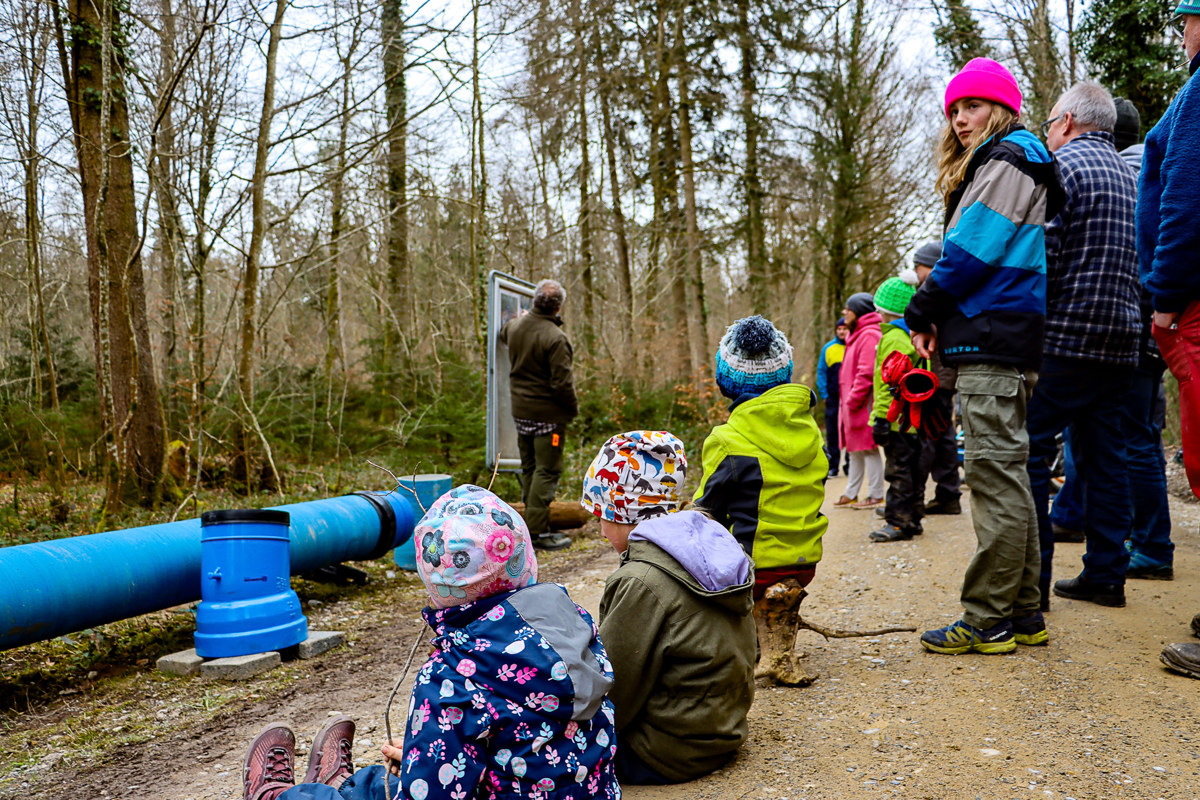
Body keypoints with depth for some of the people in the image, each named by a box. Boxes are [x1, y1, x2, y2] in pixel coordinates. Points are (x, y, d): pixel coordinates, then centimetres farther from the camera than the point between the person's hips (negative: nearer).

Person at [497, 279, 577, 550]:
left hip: (520, 411, 8)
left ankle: (530, 525, 24)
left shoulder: (515, 326, 3)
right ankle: (538, 531, -1)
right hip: (548, 413, -8)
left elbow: (501, 336, 29)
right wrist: (573, 407, -4)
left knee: (529, 467, 17)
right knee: (547, 470, -2)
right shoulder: (555, 338, -21)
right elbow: (562, 382, -21)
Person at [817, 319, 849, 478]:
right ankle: (833, 466, 9)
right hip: (833, 398, 2)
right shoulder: (828, 348, 6)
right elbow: (821, 372, 7)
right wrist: (824, 395, -1)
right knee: (832, 433, 3)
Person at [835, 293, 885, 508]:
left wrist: (853, 400, -20)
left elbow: (866, 373, -21)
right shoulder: (857, 335, 19)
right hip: (852, 404, 10)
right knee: (855, 449, 14)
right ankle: (851, 494, 22)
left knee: (867, 448, -4)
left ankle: (876, 495, 3)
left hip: (864, 404, -10)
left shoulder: (869, 336, -14)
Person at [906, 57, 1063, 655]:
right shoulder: (986, 165, 26)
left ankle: (988, 621, -4)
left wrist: (920, 313, -4)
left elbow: (972, 250, -13)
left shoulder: (1007, 159, -4)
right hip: (999, 341, 11)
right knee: (1006, 476, 10)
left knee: (995, 475, -9)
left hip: (992, 339, -11)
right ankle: (1022, 614, 17)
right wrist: (936, 318, 10)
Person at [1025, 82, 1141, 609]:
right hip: (1120, 341, 8)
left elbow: (1041, 253, -16)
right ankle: (1105, 575, 15)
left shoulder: (1061, 164, -6)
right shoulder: (1130, 173, 19)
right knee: (1105, 460, 11)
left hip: (1063, 336, -8)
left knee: (1029, 456, -4)